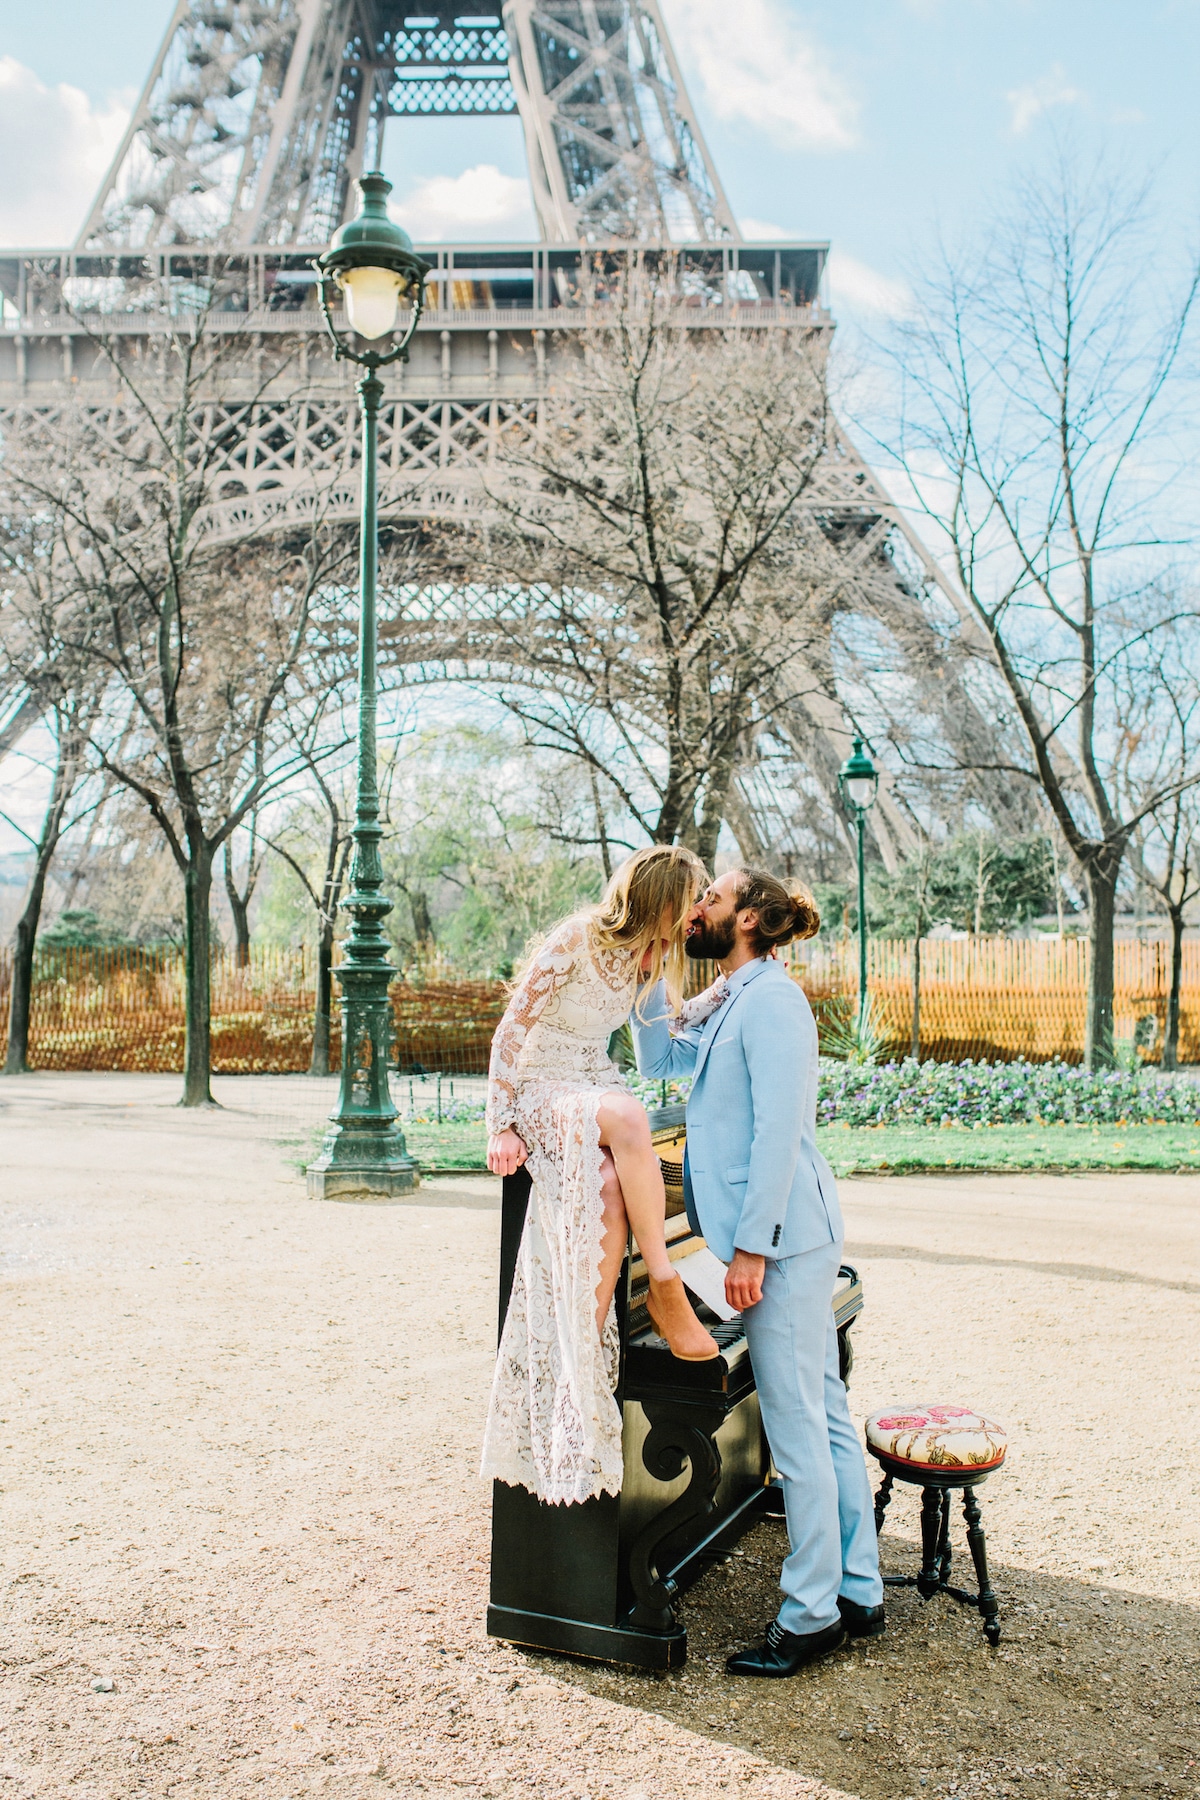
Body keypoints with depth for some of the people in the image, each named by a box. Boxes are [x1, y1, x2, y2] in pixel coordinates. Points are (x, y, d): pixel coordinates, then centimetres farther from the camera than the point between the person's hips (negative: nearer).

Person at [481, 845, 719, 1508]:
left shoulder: (648, 954, 7)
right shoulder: (574, 943, -14)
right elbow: (509, 1033, -13)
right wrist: (502, 1126, -15)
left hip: (599, 1093, 6)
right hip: (543, 1092, -5)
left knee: (611, 1189, -31)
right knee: (626, 1114, -39)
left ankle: (589, 1361, -28)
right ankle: (665, 1286, -29)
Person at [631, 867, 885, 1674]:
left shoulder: (771, 998, -14)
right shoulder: (737, 1005, 17)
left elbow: (779, 1130, -20)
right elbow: (658, 1056, 27)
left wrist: (752, 1246, -21)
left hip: (783, 1239, -10)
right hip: (795, 1241, 10)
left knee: (797, 1427, -2)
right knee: (826, 1414, 14)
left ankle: (812, 1614, 9)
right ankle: (858, 1593, 24)